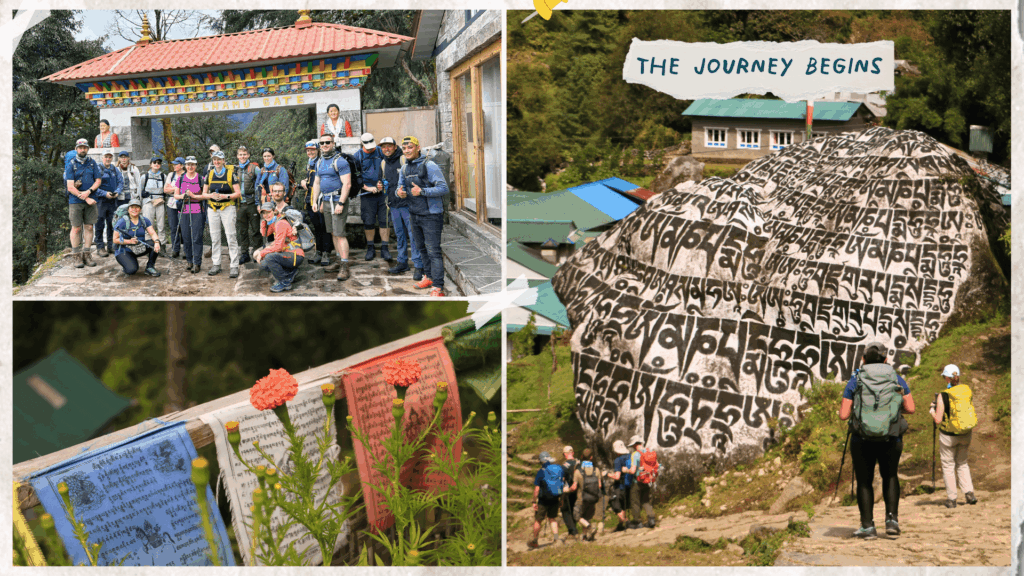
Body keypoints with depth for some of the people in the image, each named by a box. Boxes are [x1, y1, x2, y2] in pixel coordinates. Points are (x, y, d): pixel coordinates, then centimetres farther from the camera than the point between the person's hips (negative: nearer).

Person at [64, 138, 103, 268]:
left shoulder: (93, 163, 8)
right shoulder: (71, 165, -2)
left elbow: (98, 181, 6)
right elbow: (70, 187, -8)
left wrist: (89, 192, -12)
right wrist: (86, 199, -14)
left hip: (91, 200, 3)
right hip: (75, 201, -3)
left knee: (89, 227, 4)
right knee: (76, 228, -2)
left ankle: (86, 255, 11)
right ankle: (76, 256, 5)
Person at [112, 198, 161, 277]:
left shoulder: (144, 220, 1)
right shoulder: (122, 222, -12)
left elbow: (152, 233, -10)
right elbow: (115, 240, -11)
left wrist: (156, 241, -33)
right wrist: (129, 241, -25)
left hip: (140, 249, 5)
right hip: (125, 251, -5)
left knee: (156, 243, -21)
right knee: (131, 270, -31)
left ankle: (150, 268, -6)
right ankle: (126, 264, 8)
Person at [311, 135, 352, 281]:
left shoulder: (339, 161, -12)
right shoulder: (320, 162, 14)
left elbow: (347, 184, -17)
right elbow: (317, 183, 22)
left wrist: (341, 203, -23)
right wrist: (315, 201, 14)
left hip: (337, 200, -8)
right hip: (325, 201, 8)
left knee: (340, 234, -11)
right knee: (333, 233, 11)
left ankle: (344, 267, -12)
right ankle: (339, 260, 19)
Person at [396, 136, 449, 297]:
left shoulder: (429, 166, -14)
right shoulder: (404, 169, 9)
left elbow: (443, 188, -18)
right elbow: (400, 186, 19)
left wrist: (422, 191, -28)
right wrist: (399, 192, -6)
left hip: (431, 215, -8)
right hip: (415, 215, 8)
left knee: (433, 251, -10)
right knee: (422, 248, 17)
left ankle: (438, 287, -11)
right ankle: (429, 276, 33)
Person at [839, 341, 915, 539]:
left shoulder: (855, 381, -1)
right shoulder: (896, 379, 4)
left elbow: (844, 414, -4)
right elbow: (910, 408, 2)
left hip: (862, 439, -1)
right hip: (891, 440, 2)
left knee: (864, 481, 13)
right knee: (890, 476, 23)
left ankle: (867, 526, 11)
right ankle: (892, 519, 10)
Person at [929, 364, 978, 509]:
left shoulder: (943, 395, -18)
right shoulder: (967, 391, -4)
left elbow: (938, 420, -16)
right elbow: (973, 416, 5)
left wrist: (931, 410, 1)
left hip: (948, 435, -4)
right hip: (965, 435, 4)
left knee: (948, 466, 10)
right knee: (962, 464, 20)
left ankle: (951, 499, 12)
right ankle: (969, 493, 6)